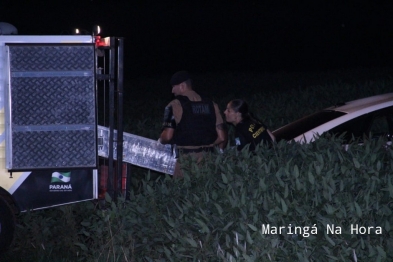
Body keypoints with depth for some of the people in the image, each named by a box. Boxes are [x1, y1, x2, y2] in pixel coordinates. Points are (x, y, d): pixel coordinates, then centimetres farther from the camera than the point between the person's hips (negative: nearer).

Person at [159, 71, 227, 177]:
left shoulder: (175, 105, -4)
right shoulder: (211, 104, 10)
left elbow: (167, 136, -11)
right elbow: (222, 137, 6)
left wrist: (160, 141, 11)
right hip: (208, 160, 5)